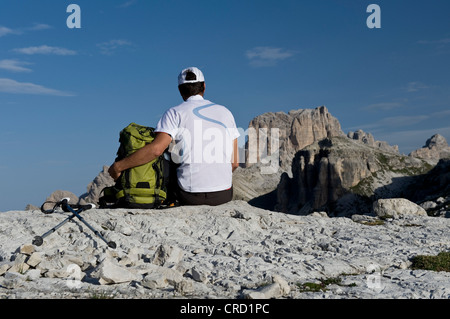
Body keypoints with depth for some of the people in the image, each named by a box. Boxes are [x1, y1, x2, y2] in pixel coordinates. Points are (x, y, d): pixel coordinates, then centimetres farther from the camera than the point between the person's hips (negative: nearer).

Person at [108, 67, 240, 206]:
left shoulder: (175, 113, -2)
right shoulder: (225, 112, 8)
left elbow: (156, 149, -18)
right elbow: (235, 163, 6)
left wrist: (118, 167, -9)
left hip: (190, 196, -3)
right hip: (225, 195, 3)